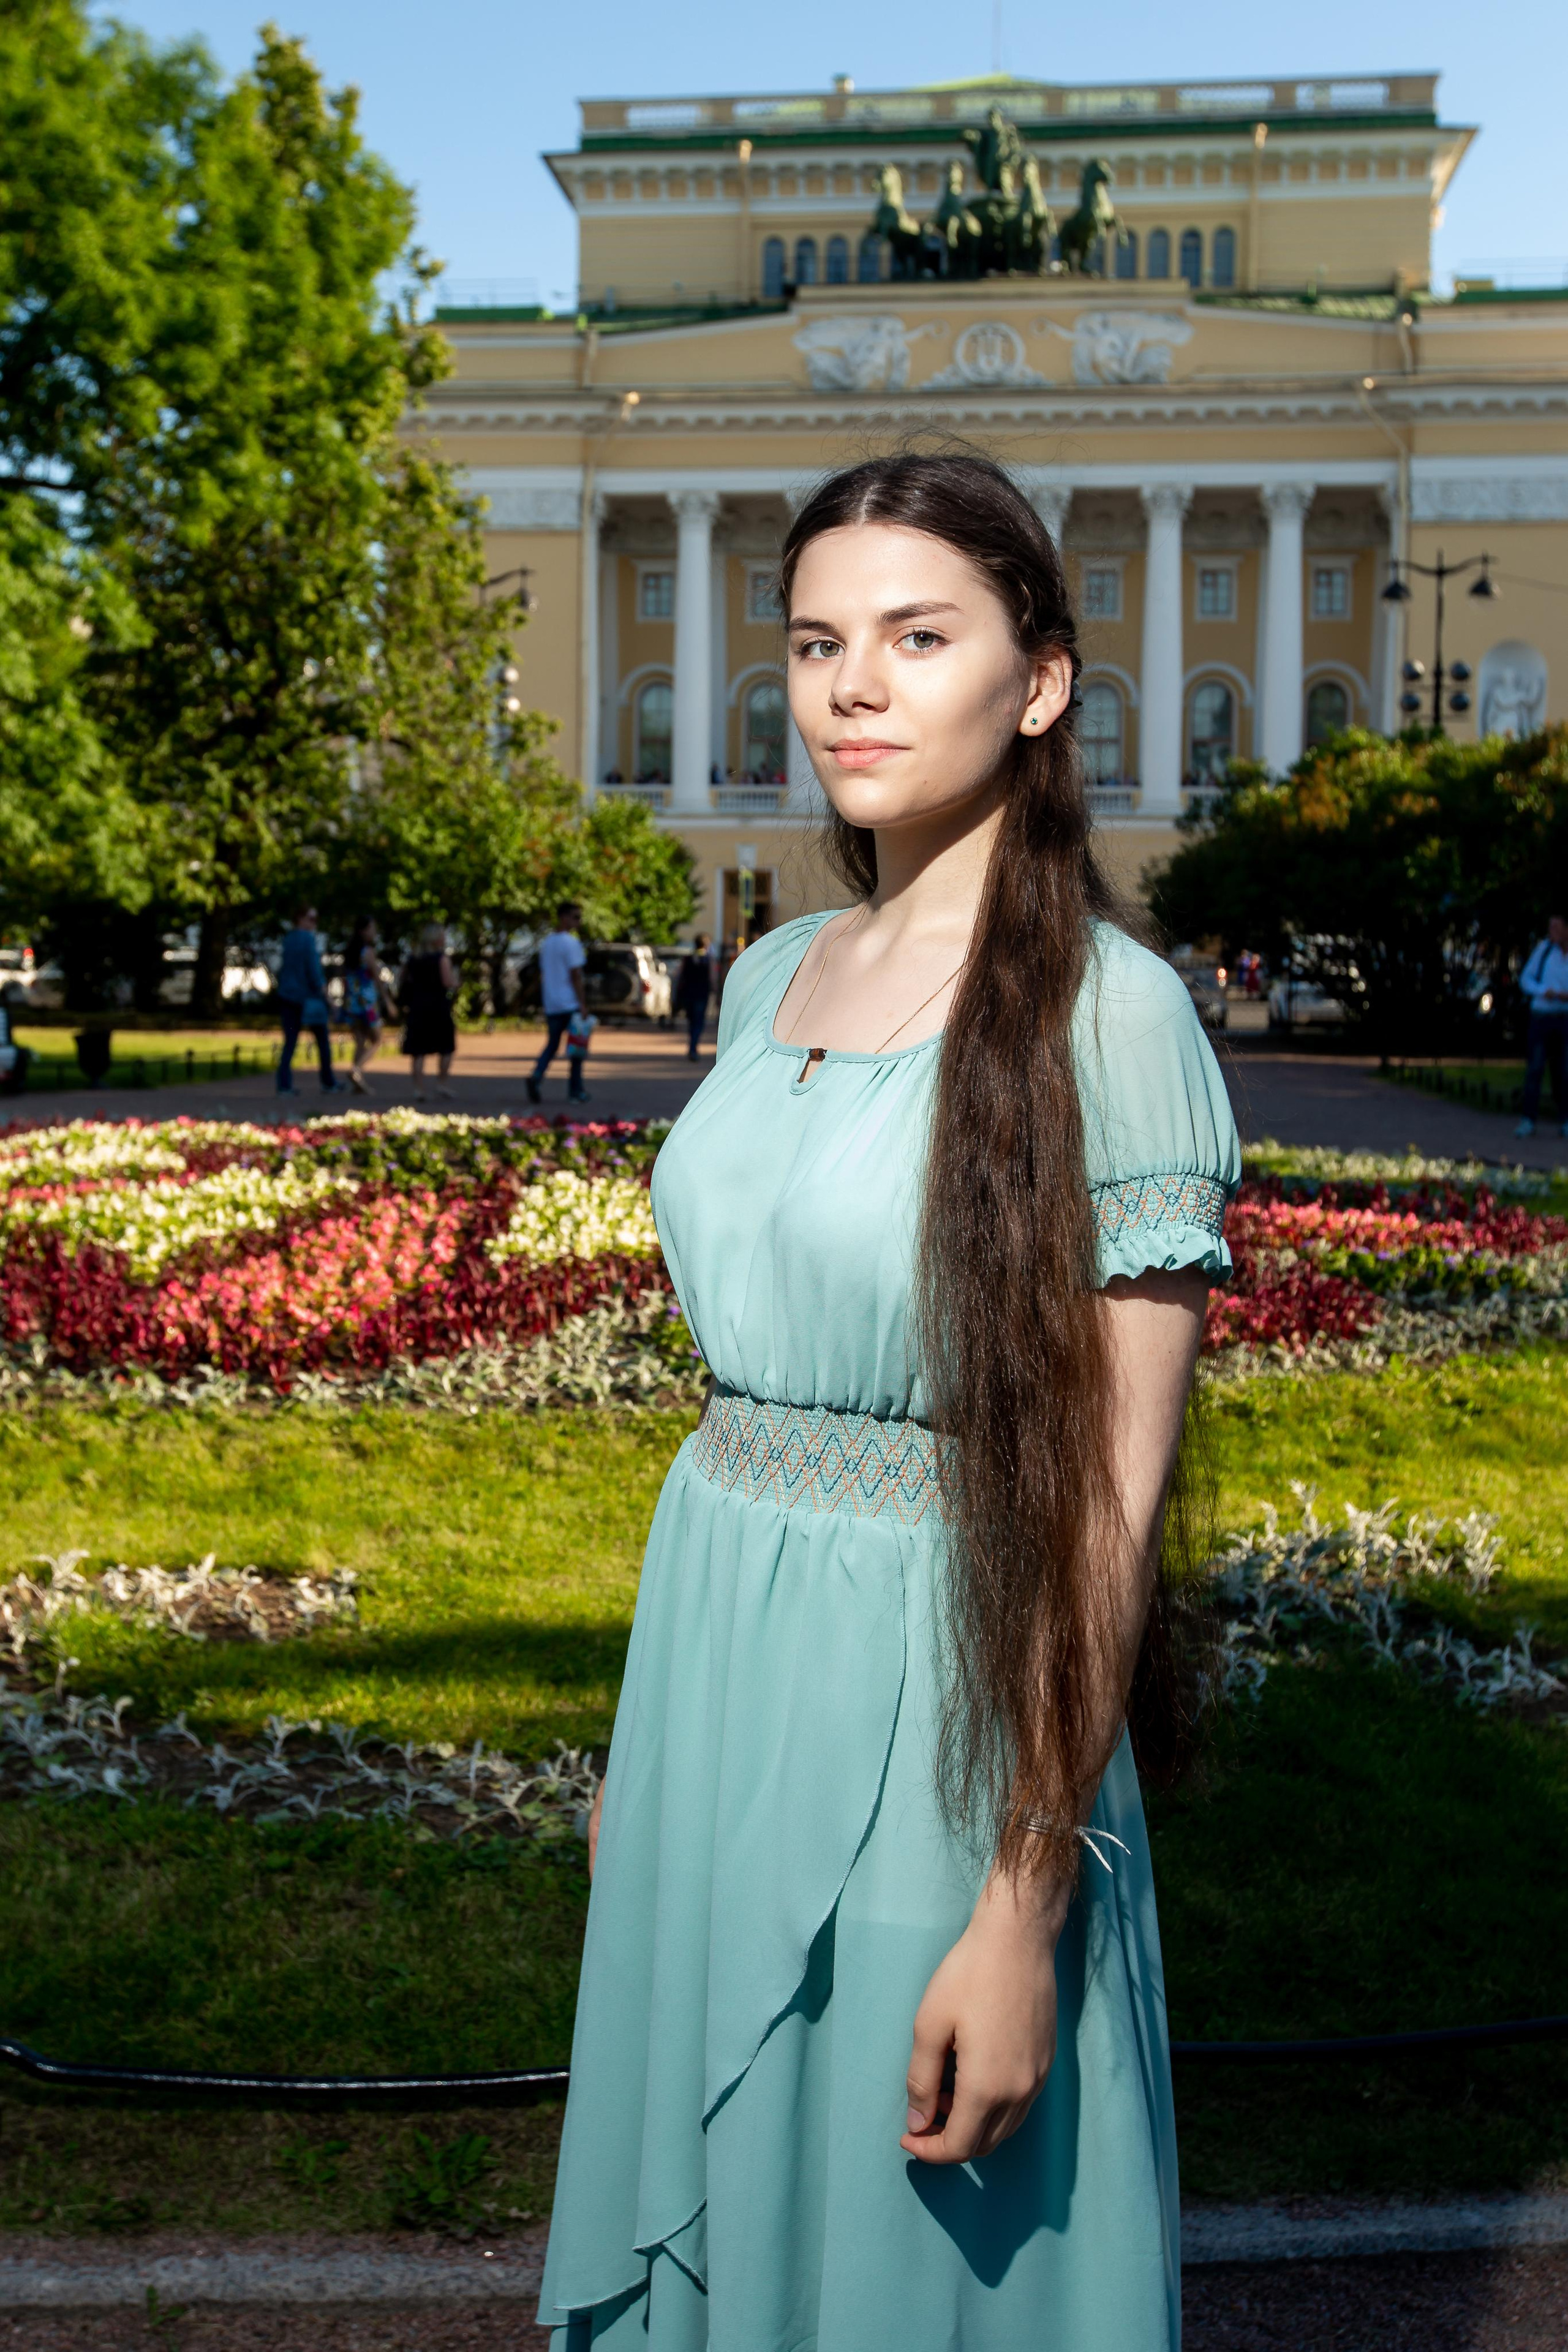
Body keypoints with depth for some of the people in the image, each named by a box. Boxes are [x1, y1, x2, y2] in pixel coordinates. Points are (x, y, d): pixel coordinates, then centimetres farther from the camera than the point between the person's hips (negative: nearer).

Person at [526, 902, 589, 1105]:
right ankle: (575, 1091, 7)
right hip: (570, 1004, -6)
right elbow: (575, 976, -14)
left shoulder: (546, 944, 13)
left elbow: (542, 976, 16)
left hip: (551, 1005, 6)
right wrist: (583, 1005, -12)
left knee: (552, 1045, 11)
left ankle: (537, 1076, -14)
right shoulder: (571, 943, -10)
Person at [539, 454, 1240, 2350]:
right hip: (719, 1673, 7)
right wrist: (651, 1735, 17)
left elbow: (1112, 1502, -16)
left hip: (937, 1710, -6)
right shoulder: (774, 979, 6)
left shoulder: (1107, 1014, -15)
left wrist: (1024, 1915, -18)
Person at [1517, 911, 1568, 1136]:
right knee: (1535, 1068, -7)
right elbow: (1526, 979, 7)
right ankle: (1528, 1122, -8)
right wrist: (1543, 992, -12)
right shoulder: (1544, 948, 4)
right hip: (1541, 1016, 0)